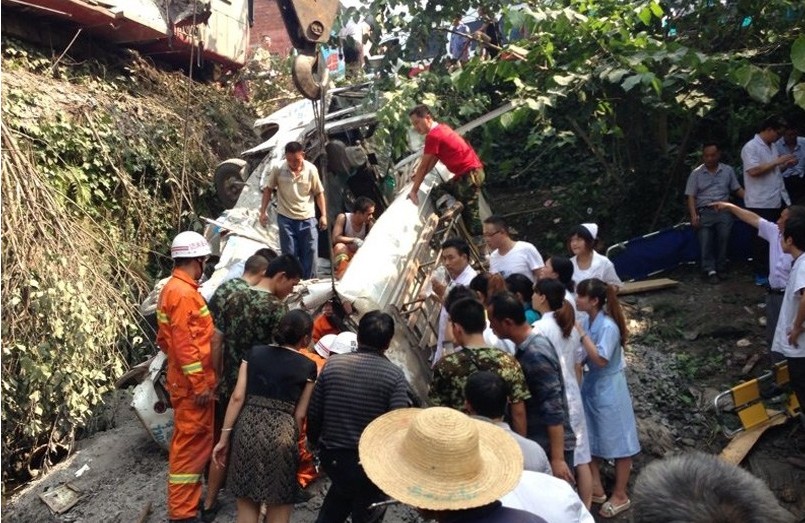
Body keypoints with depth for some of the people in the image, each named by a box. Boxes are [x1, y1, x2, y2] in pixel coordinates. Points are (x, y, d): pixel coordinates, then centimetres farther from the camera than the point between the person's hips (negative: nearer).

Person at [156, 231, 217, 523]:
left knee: (196, 441, 19)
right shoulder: (182, 293, -19)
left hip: (190, 380, 10)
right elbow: (183, 343, -23)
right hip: (192, 384, -10)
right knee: (190, 443, -2)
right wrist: (200, 384, -20)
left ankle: (189, 498, 32)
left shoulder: (175, 288, 12)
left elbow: (167, 340, 17)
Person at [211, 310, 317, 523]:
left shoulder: (254, 352, 9)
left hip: (247, 428, 3)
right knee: (279, 505, 12)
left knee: (247, 501, 14)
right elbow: (299, 414, 4)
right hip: (281, 433, -3)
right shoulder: (308, 366, 3)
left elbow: (237, 397, 3)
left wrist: (224, 437, 6)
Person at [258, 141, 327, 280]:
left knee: (310, 252, 1)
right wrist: (263, 211, 1)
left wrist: (323, 215, 0)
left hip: (307, 218, 1)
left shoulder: (311, 169, -7)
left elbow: (319, 193, 3)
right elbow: (268, 189, 4)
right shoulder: (278, 169, -8)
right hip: (286, 218, -1)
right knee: (289, 254, 3)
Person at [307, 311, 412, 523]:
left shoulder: (332, 364, -5)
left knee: (343, 488, 34)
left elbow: (314, 412, 0)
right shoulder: (395, 375, -15)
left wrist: (314, 441, 18)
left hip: (332, 455, 4)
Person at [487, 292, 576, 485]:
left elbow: (554, 411, -25)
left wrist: (557, 458, -23)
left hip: (550, 446, -9)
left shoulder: (535, 355, -25)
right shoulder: (528, 346, 3)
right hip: (538, 442, 9)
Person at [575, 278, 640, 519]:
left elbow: (600, 359, -27)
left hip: (609, 388, -8)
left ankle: (620, 496, 22)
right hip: (591, 384, 8)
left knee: (617, 441, 8)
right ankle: (596, 488, 31)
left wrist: (581, 334, -27)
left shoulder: (608, 326, -24)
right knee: (591, 438, 16)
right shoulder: (587, 321, -1)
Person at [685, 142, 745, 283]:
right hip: (704, 211, -1)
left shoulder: (728, 170, 14)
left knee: (724, 235, -18)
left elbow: (737, 189, 16)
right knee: (705, 238, -18)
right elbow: (691, 196, 4)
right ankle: (710, 270, -16)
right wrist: (693, 215, -8)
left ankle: (720, 268, -8)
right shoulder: (696, 173, 9)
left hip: (723, 209, 1)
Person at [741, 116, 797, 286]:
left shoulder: (771, 146, 15)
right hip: (760, 203, -8)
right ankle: (761, 275, 9)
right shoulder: (751, 147, -12)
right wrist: (777, 161, -18)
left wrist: (785, 165, 6)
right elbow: (754, 171, -24)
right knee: (762, 240, -1)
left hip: (777, 201, 9)